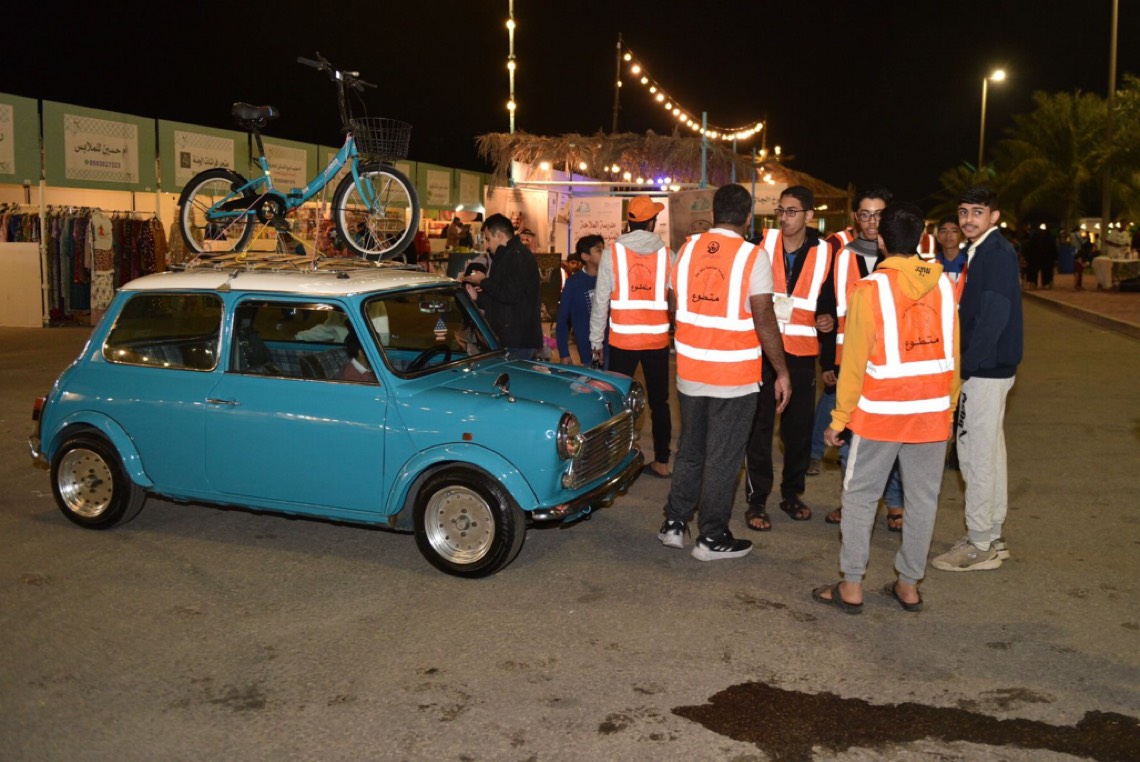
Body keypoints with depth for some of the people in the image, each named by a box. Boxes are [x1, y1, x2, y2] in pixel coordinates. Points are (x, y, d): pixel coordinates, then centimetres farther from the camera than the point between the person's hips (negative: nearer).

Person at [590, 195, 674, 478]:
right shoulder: (666, 253, -1)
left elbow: (601, 301, -2)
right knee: (659, 401, 10)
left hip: (623, 339, -1)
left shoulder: (613, 253, -3)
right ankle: (661, 461, 15)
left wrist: (596, 340, 6)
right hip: (657, 338, 1)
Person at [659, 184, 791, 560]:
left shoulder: (687, 248, 2)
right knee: (723, 459, 6)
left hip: (689, 371, 5)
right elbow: (764, 321, -14)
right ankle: (713, 538, 15)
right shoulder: (753, 256, -12)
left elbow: (675, 305, 9)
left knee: (689, 451, 19)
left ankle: (674, 524, 26)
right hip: (735, 376, -4)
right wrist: (781, 373, -6)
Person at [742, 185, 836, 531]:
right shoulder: (762, 244, -1)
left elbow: (828, 303, 12)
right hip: (761, 349, -1)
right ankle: (757, 500, 10)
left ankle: (792, 493, 27)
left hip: (802, 354, 2)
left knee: (799, 427, 9)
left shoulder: (823, 253, 2)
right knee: (760, 425, 0)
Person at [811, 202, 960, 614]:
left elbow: (854, 361, -9)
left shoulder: (870, 289, -10)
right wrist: (948, 405, 18)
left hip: (881, 411, -4)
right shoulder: (944, 285, 1)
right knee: (923, 498, 11)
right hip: (933, 411, 4)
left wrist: (840, 418, -2)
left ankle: (851, 586, 11)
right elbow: (953, 353, 6)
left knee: (860, 495, 7)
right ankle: (909, 584, 20)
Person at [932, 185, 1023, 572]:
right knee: (988, 452, 15)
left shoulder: (998, 253, -14)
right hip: (986, 368, 10)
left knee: (977, 454, -5)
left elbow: (993, 316, -21)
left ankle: (980, 546, 4)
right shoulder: (979, 251, 15)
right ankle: (992, 537, 26)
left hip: (986, 370, -10)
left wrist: (964, 366, -19)